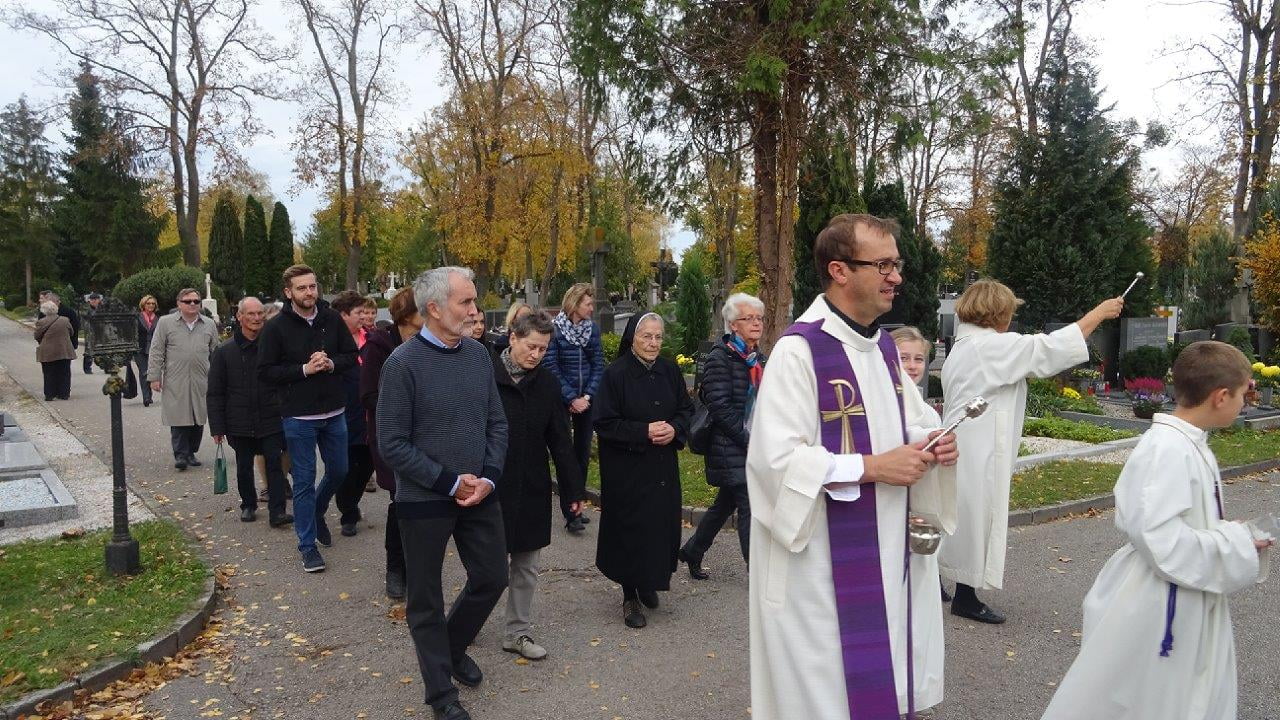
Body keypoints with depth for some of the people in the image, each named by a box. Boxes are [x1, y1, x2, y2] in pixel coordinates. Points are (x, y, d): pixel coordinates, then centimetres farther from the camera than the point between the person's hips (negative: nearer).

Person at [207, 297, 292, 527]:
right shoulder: (225, 351, -1)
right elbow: (215, 393, 2)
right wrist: (217, 427, -2)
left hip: (271, 420, -1)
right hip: (240, 423, 1)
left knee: (274, 463, -4)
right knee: (244, 467, 13)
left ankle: (277, 511, -2)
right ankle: (248, 505, 31)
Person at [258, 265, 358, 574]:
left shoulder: (332, 319, 1)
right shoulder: (276, 328, -8)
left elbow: (351, 355, 7)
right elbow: (265, 371, -8)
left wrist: (331, 363, -13)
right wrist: (304, 369, -18)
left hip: (334, 413, 4)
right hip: (298, 417, -4)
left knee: (339, 470, 16)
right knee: (304, 481, 3)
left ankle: (316, 513, 44)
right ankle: (307, 545, 15)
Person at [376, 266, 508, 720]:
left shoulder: (478, 354, 0)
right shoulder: (403, 363, -16)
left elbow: (497, 423, 6)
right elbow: (392, 445, -16)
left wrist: (488, 478, -8)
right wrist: (450, 483, -16)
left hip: (479, 494, 5)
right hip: (424, 500, -5)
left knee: (493, 577, 15)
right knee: (426, 598, 10)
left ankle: (453, 647, 42)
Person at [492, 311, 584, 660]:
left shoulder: (547, 383, 2)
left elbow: (560, 440, 5)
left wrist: (574, 488, 5)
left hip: (533, 489, 4)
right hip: (491, 487, -4)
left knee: (526, 566, 12)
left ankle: (518, 632, 26)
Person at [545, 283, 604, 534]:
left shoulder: (593, 328, 5)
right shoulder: (554, 329, -8)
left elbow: (598, 365, 5)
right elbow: (552, 367, -9)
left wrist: (587, 396, -7)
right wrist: (572, 399, -12)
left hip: (586, 401, 4)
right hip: (562, 400, -4)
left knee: (583, 452, 7)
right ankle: (569, 513, 1)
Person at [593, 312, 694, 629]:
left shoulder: (670, 371, 5)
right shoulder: (616, 374, -11)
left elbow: (687, 409, 12)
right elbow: (604, 423, -12)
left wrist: (674, 429, -9)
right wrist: (645, 431, -19)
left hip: (663, 468, 5)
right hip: (627, 469, -4)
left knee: (661, 526, 6)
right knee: (630, 530, 0)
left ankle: (649, 582, 31)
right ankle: (630, 597, 17)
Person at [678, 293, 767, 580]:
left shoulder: (758, 358, 13)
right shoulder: (719, 358, -12)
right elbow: (720, 408, -18)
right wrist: (749, 440, -17)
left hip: (752, 447, 8)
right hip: (730, 449, -8)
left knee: (726, 503, 18)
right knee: (749, 507, -7)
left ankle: (692, 551, 36)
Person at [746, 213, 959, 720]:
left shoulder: (884, 346, 8)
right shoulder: (798, 350, -18)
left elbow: (908, 424, 20)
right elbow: (776, 458, -24)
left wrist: (930, 443, -3)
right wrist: (873, 467, -22)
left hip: (887, 545, 8)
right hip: (822, 556, -8)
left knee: (881, 675, 18)